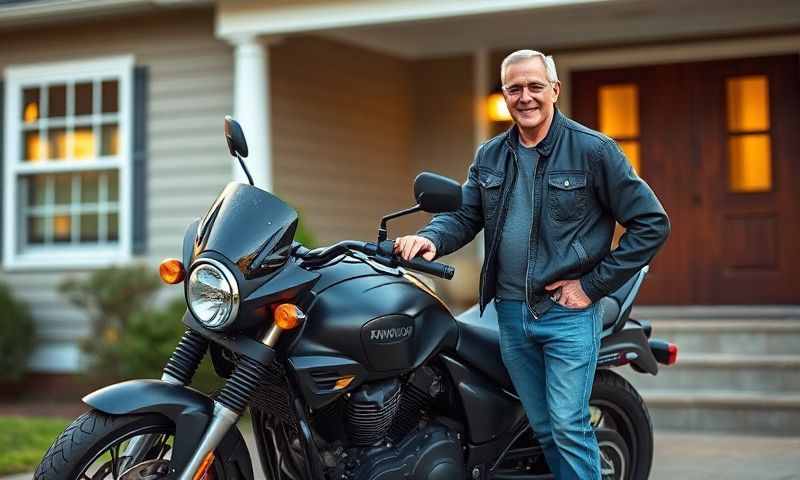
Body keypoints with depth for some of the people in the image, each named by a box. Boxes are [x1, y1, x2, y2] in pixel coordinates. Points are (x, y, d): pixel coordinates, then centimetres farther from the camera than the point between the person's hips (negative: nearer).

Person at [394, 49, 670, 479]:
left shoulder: (593, 150, -6)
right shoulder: (489, 156, 10)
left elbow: (651, 223, -6)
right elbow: (464, 214, 10)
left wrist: (594, 285, -10)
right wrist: (432, 238, -14)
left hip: (568, 312, -5)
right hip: (510, 313, 5)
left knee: (568, 426, -10)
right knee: (544, 428, 13)